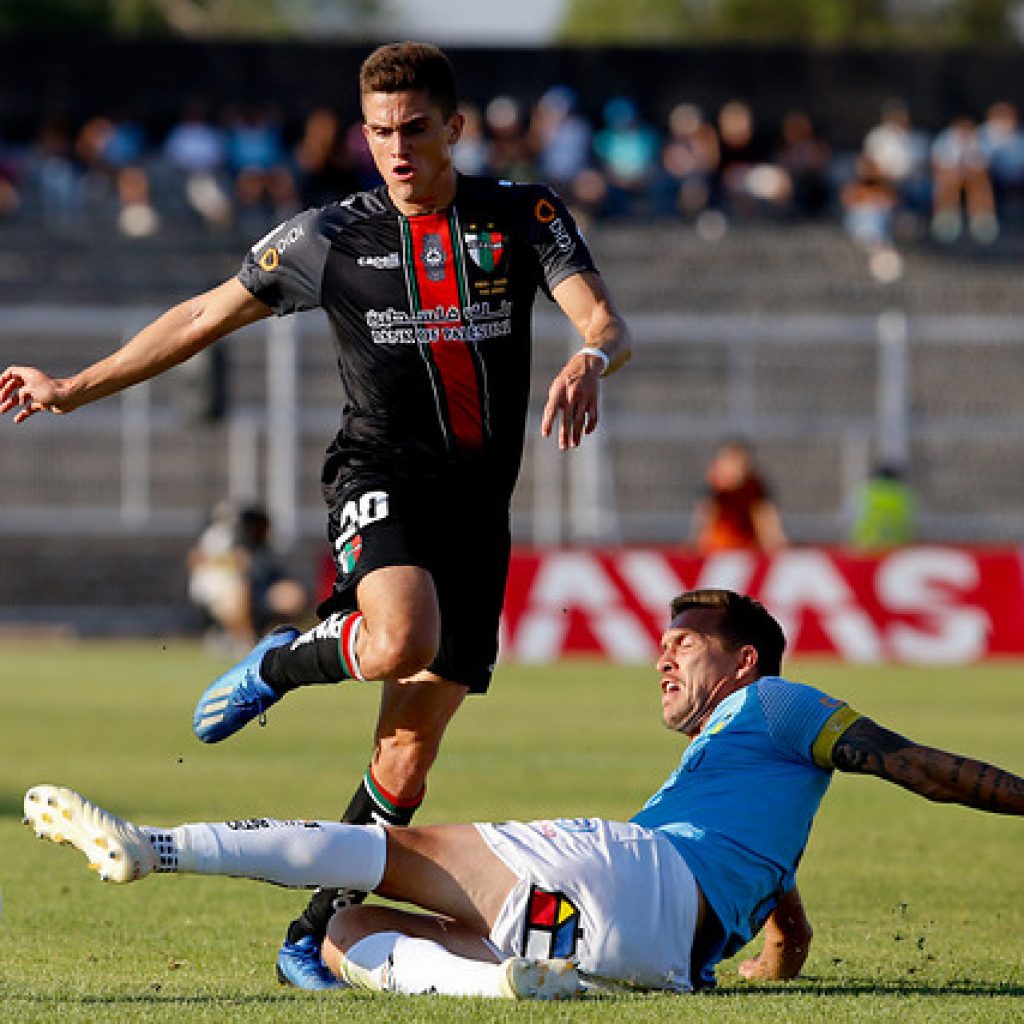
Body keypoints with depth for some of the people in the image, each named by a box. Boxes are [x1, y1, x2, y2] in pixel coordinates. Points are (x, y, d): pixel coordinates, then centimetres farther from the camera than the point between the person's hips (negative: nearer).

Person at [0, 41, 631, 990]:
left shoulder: (522, 216, 4)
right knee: (404, 641, -35)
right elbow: (203, 318, 13)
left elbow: (605, 322, -6)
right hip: (380, 475, -2)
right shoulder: (329, 238, 4)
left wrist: (588, 361, -31)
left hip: (478, 501, 2)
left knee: (408, 749, 0)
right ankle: (280, 664, -3)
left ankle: (314, 935, 12)